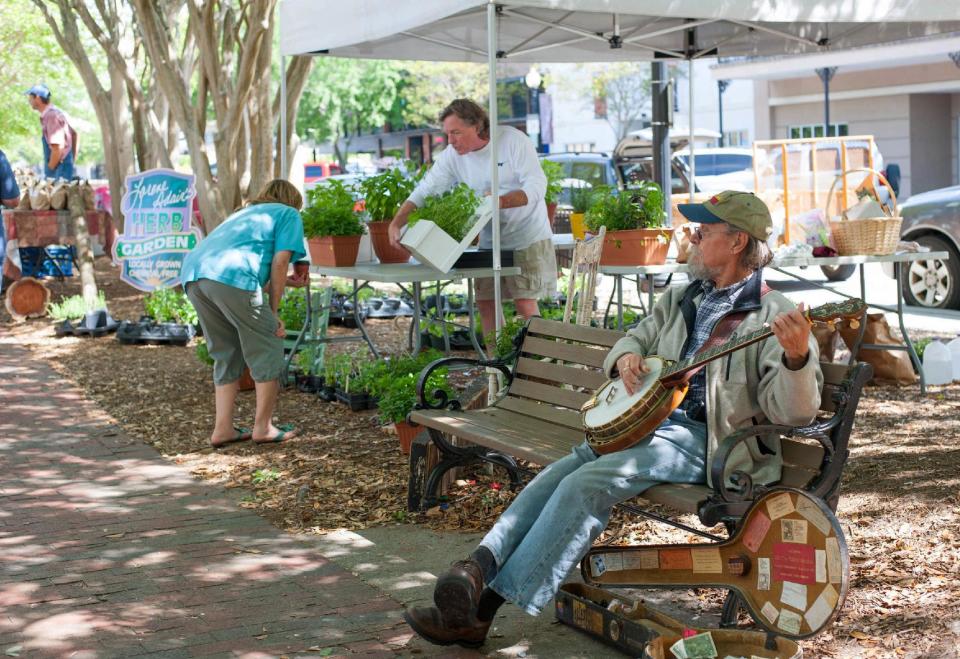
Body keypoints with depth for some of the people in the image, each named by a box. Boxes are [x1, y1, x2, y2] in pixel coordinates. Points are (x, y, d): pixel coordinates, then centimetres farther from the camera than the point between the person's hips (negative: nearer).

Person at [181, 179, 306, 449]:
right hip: (230, 275, -7)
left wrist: (283, 280, 57)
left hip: (192, 273, 7)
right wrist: (272, 313, 10)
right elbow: (279, 262, 6)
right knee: (268, 348, 7)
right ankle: (263, 427, 12)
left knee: (226, 353, 19)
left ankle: (223, 429, 17)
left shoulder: (243, 213, 39)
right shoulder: (289, 214, 20)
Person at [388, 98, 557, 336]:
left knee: (525, 303, -9)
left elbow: (537, 185, -19)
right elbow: (424, 191, -7)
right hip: (490, 240, 5)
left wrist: (502, 201, -35)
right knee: (485, 302, 5)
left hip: (528, 238, -5)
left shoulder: (513, 140, -16)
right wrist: (396, 224, -22)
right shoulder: (452, 156, -4)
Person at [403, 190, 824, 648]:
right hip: (646, 419, 8)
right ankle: (478, 568, -29)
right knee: (558, 473, -16)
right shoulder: (681, 299, 18)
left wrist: (797, 357, -36)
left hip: (702, 440, -8)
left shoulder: (775, 317, -6)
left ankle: (483, 608, -28)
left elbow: (794, 412, -15)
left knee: (585, 484, -26)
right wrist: (625, 356, 2)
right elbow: (636, 338, 28)